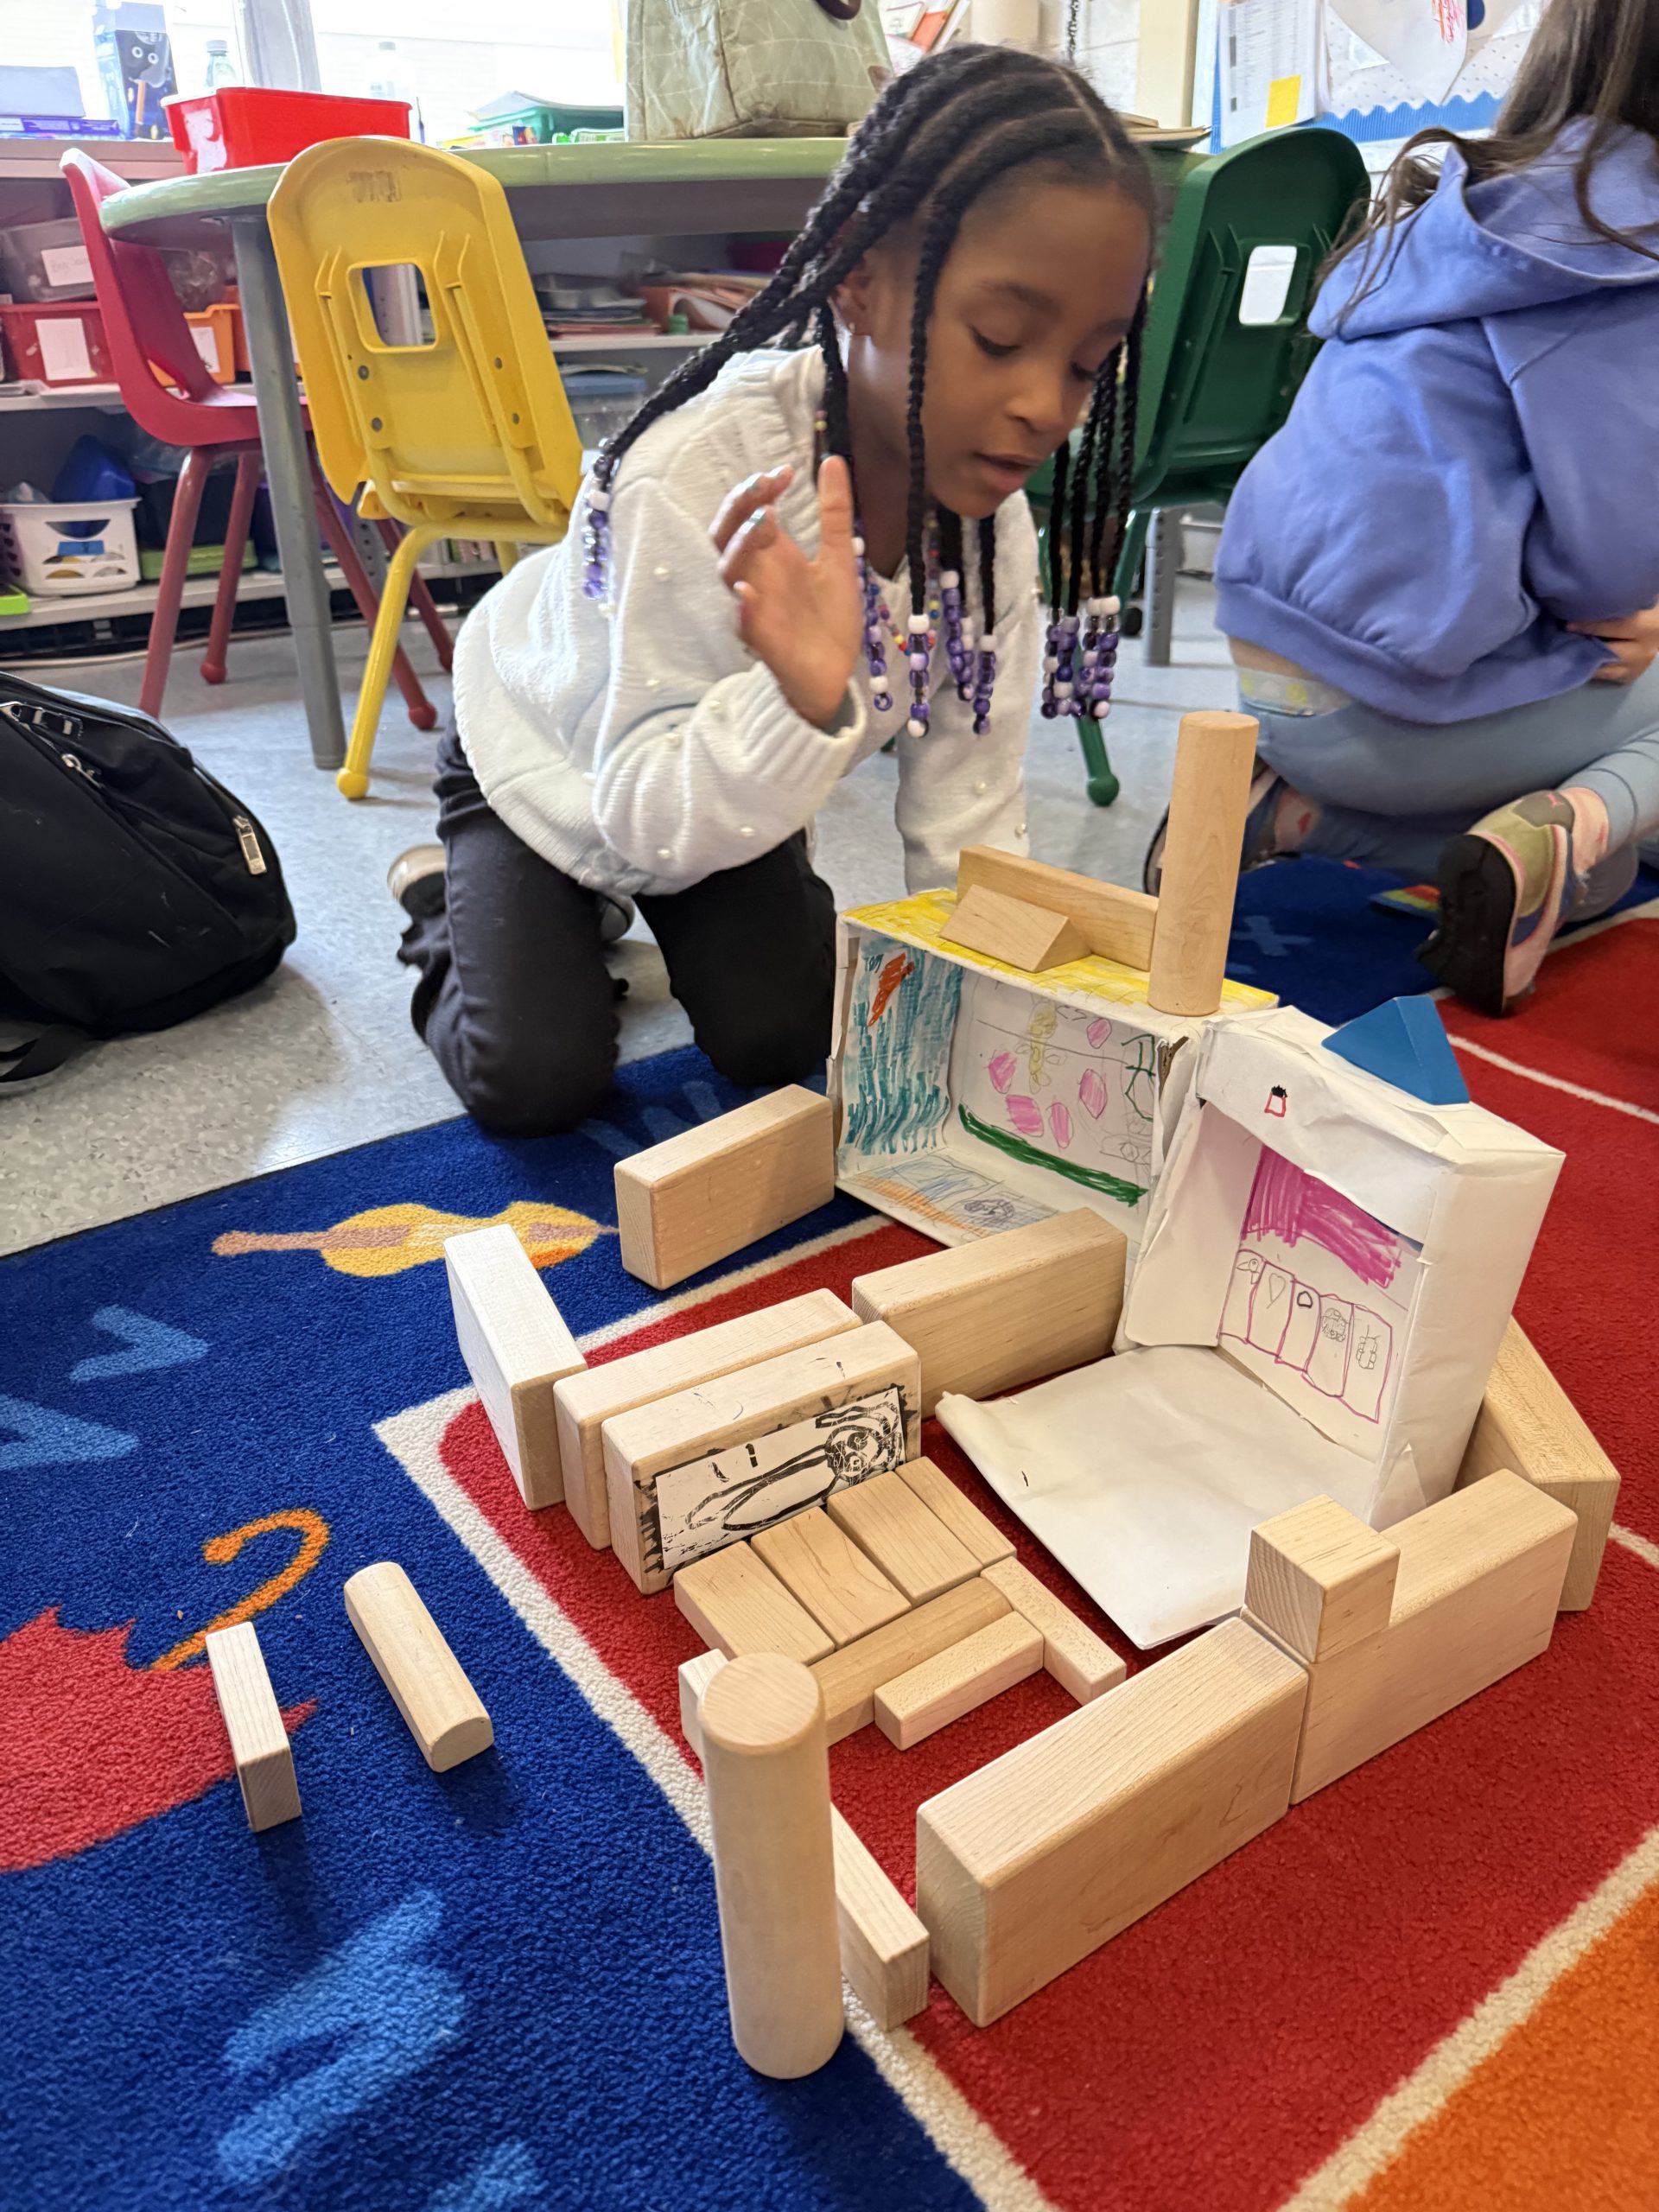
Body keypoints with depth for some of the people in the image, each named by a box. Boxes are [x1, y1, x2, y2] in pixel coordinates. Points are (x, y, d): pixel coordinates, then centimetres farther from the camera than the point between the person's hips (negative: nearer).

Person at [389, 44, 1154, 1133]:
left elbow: (968, 822, -18)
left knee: (779, 1037, -4)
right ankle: (446, 908, 18)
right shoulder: (690, 479, -38)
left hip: (736, 759, 5)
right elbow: (645, 820, -36)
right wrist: (797, 699, -53)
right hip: (551, 758, -4)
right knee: (536, 1078, -15)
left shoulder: (990, 522, -22)